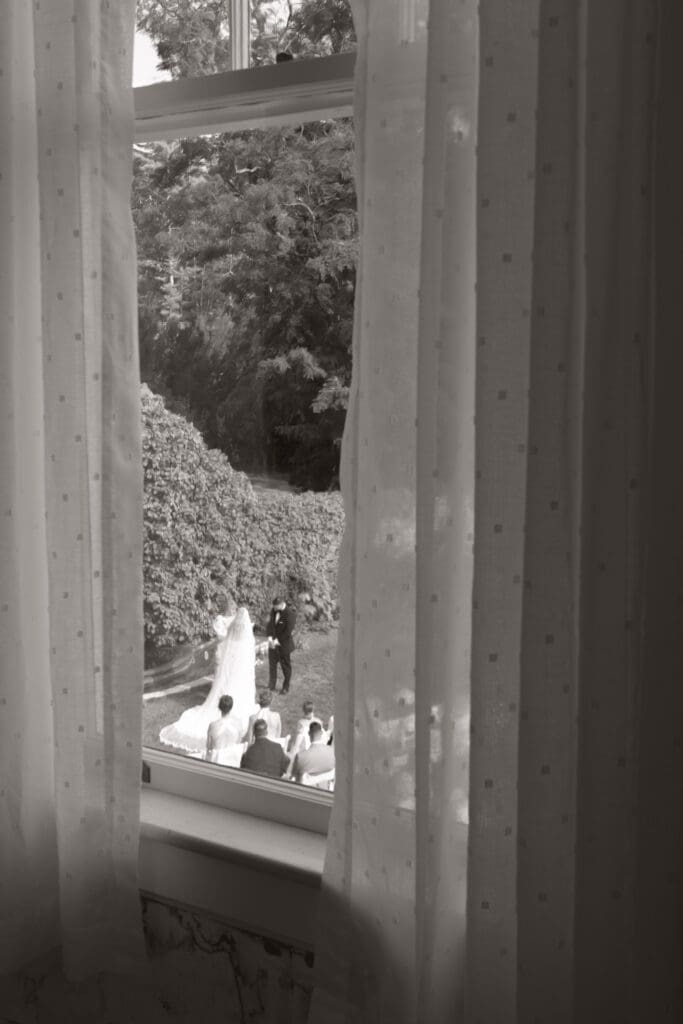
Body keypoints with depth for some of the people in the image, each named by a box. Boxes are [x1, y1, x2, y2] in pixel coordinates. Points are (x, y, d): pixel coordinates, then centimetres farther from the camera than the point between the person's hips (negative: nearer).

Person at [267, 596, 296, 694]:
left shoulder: (290, 614, -19)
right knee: (272, 664, 10)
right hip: (273, 642, 6)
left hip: (284, 643, -6)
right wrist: (270, 637, -12)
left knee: (286, 666, 5)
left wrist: (277, 640, -18)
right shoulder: (274, 611, 1)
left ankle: (286, 688, 17)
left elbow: (288, 631, -21)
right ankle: (271, 685, 21)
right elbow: (271, 623, 0)